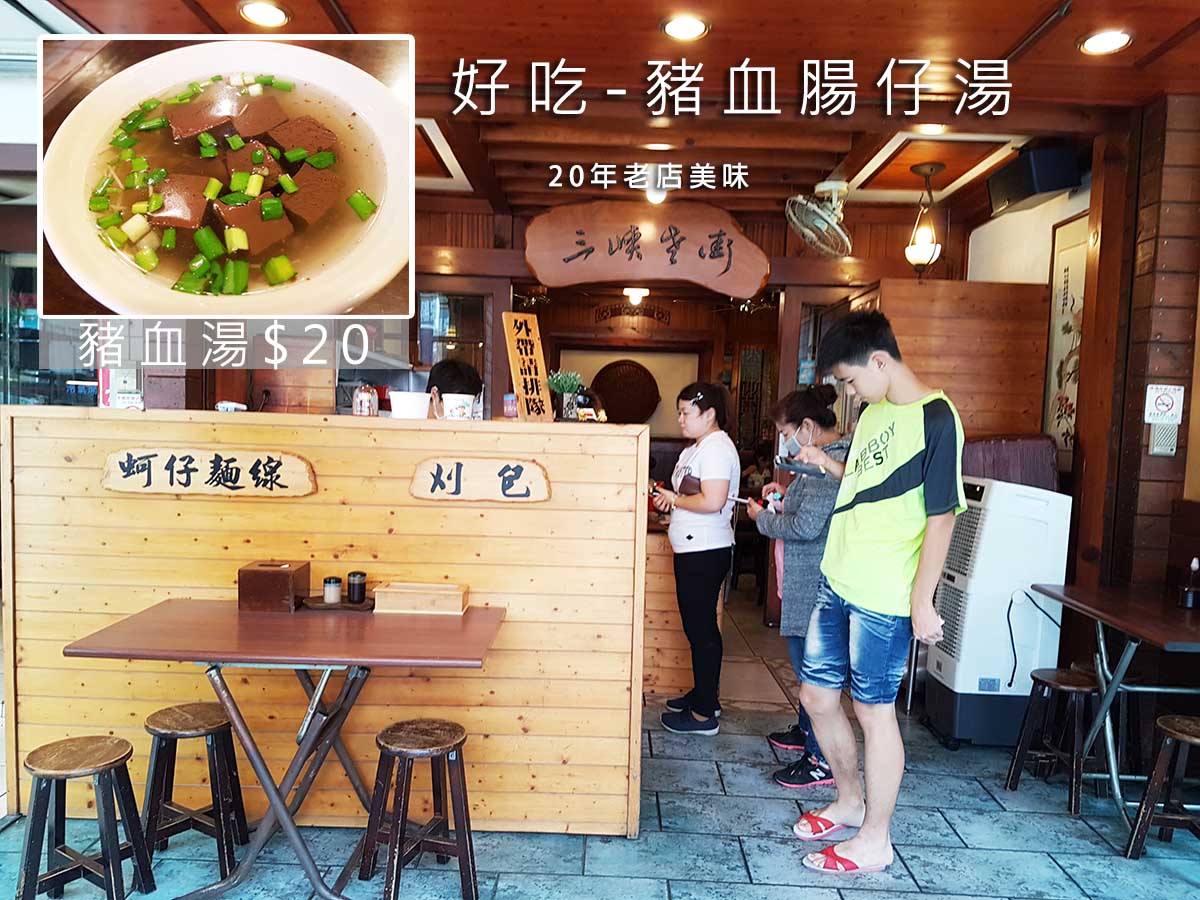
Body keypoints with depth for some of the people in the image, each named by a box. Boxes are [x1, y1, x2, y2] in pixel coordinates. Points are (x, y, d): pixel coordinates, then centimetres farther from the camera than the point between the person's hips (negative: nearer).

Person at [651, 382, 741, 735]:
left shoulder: (716, 448, -16)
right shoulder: (698, 447, 16)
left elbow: (712, 501, -26)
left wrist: (675, 499, -12)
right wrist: (669, 498, 5)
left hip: (705, 552, -10)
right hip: (693, 550, 10)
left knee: (701, 629, -3)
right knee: (698, 626, 18)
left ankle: (704, 714, 7)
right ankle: (704, 694, 32)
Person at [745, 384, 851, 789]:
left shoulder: (828, 462, -21)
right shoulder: (835, 456, 12)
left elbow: (806, 526, -25)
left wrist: (763, 518, -10)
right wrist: (787, 493, 12)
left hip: (815, 585, -11)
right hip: (811, 579, 11)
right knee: (807, 661, 23)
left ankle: (821, 760, 9)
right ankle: (806, 731, 40)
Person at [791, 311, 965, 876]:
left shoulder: (934, 418, -14)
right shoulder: (874, 412, 12)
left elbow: (941, 517, -16)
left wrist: (922, 601, -17)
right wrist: (827, 464, 8)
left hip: (885, 597, -9)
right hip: (839, 581, 9)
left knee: (874, 710, 4)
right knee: (816, 695, 16)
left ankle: (875, 841, 22)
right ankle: (849, 801, 38)